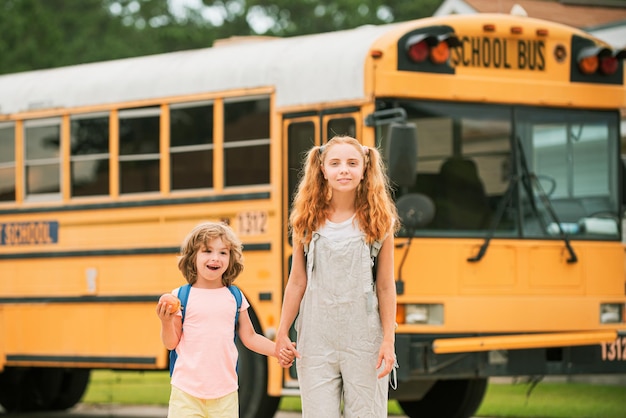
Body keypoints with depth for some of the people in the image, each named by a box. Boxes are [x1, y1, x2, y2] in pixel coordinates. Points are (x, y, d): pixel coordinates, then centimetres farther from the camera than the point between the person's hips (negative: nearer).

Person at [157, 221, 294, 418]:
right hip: (187, 391, -2)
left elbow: (250, 337, 13)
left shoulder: (235, 298, 6)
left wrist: (277, 351, 0)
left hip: (225, 391, 2)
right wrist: (166, 322, -17)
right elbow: (171, 343, 1)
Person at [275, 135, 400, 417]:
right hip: (317, 338, 1)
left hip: (364, 339, -1)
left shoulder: (377, 222, 1)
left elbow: (386, 287, 1)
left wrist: (388, 341, -4)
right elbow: (297, 283, 7)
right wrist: (282, 333, 3)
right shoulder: (308, 221, 4)